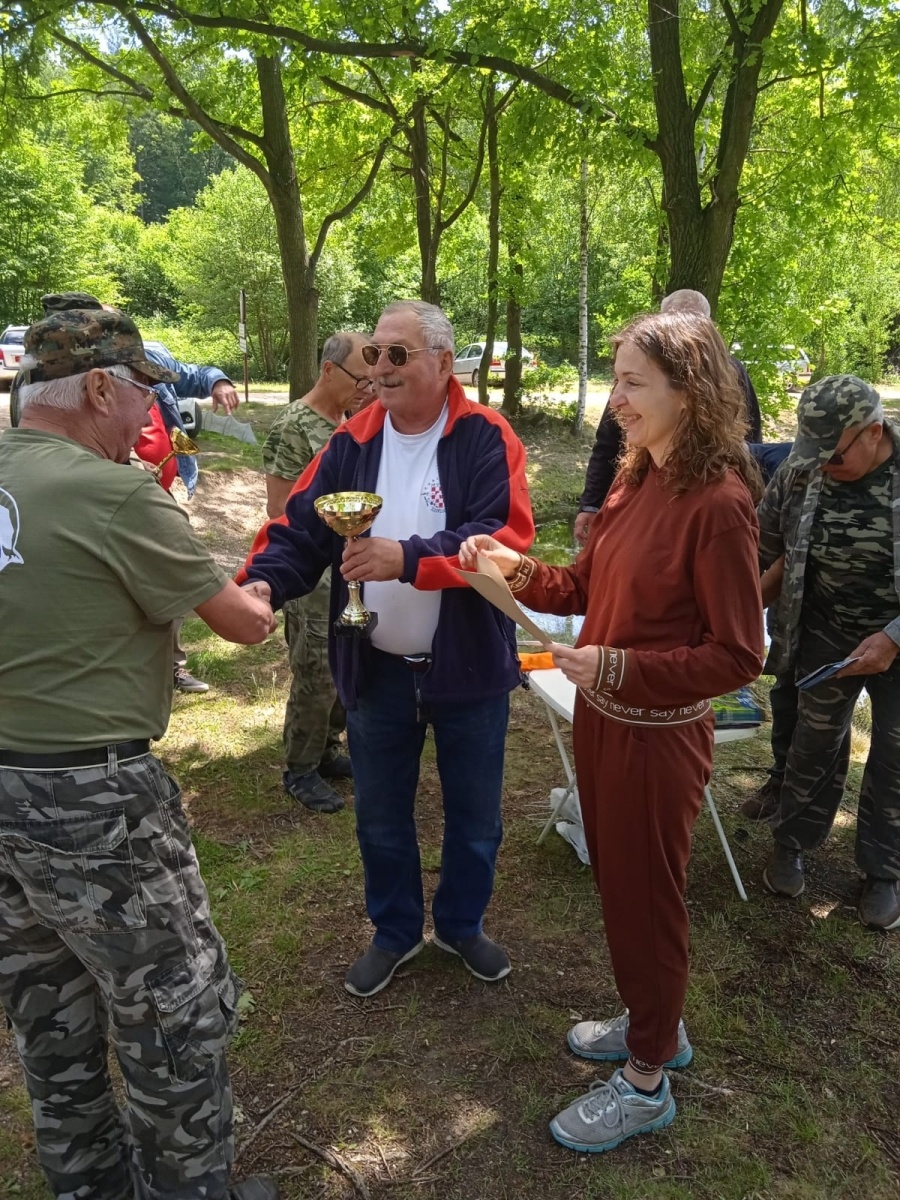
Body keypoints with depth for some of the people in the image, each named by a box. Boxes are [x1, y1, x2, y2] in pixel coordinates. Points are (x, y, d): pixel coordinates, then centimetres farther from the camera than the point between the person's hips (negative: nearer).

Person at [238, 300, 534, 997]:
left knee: (474, 815, 17)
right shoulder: (352, 443, -1)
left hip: (466, 666, -2)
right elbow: (300, 531, -5)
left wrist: (409, 558, -36)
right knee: (381, 816, 18)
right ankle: (396, 932, 43)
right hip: (377, 670, 3)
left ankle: (462, 924, 44)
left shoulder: (486, 439, -12)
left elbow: (506, 538, -24)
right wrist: (262, 583, -25)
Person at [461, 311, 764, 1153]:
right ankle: (652, 1024, 48)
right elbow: (587, 588, 10)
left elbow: (737, 656, -19)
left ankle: (646, 1083, 34)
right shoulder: (635, 480, 3)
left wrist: (620, 666, -25)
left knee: (646, 900, 11)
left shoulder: (718, 502, -21)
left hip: (657, 736, -7)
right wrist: (519, 571, -7)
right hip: (601, 717, 7)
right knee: (617, 883, 22)